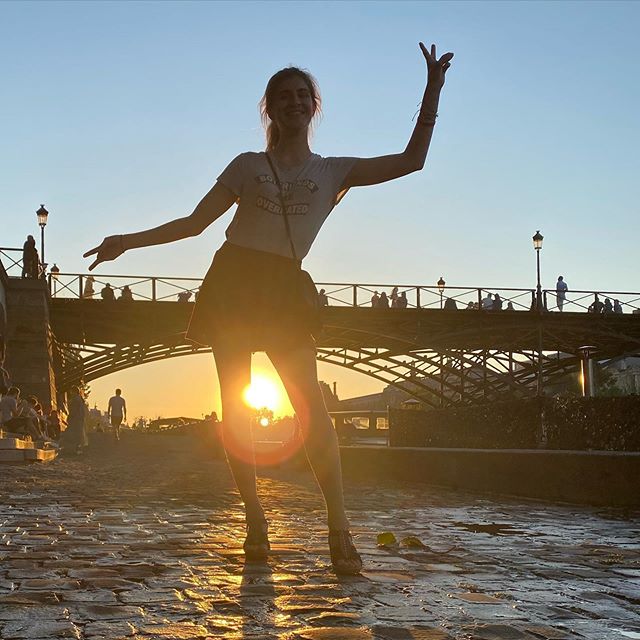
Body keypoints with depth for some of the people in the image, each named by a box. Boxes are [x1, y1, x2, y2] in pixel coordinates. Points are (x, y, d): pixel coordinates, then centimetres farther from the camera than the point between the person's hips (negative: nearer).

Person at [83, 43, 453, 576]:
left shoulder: (332, 171, 13)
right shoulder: (248, 166, 13)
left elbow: (412, 160, 11)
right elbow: (195, 223, 13)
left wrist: (433, 91, 6)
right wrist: (130, 240, 6)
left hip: (283, 291, -1)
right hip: (233, 281, 1)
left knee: (312, 406, -14)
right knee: (235, 408, -4)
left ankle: (341, 533, -15)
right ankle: (255, 521, 5)